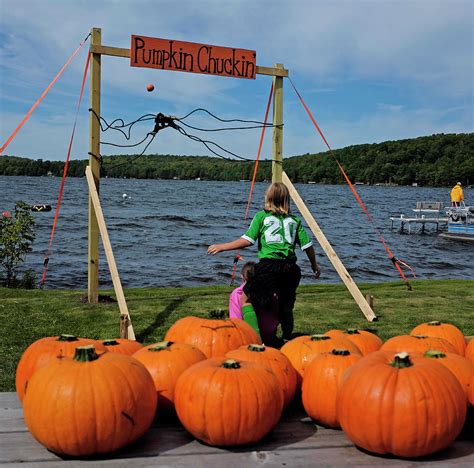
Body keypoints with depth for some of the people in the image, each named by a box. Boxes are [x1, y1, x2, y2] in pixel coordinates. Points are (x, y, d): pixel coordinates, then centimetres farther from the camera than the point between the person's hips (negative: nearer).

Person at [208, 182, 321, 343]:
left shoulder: (262, 216, 6)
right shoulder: (294, 220, 16)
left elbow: (247, 240, -4)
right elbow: (307, 245, 13)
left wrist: (222, 247, 5)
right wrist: (314, 265, 29)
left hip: (268, 265, -4)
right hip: (290, 268, 4)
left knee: (246, 299, 7)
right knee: (286, 306, 20)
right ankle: (288, 340, 27)